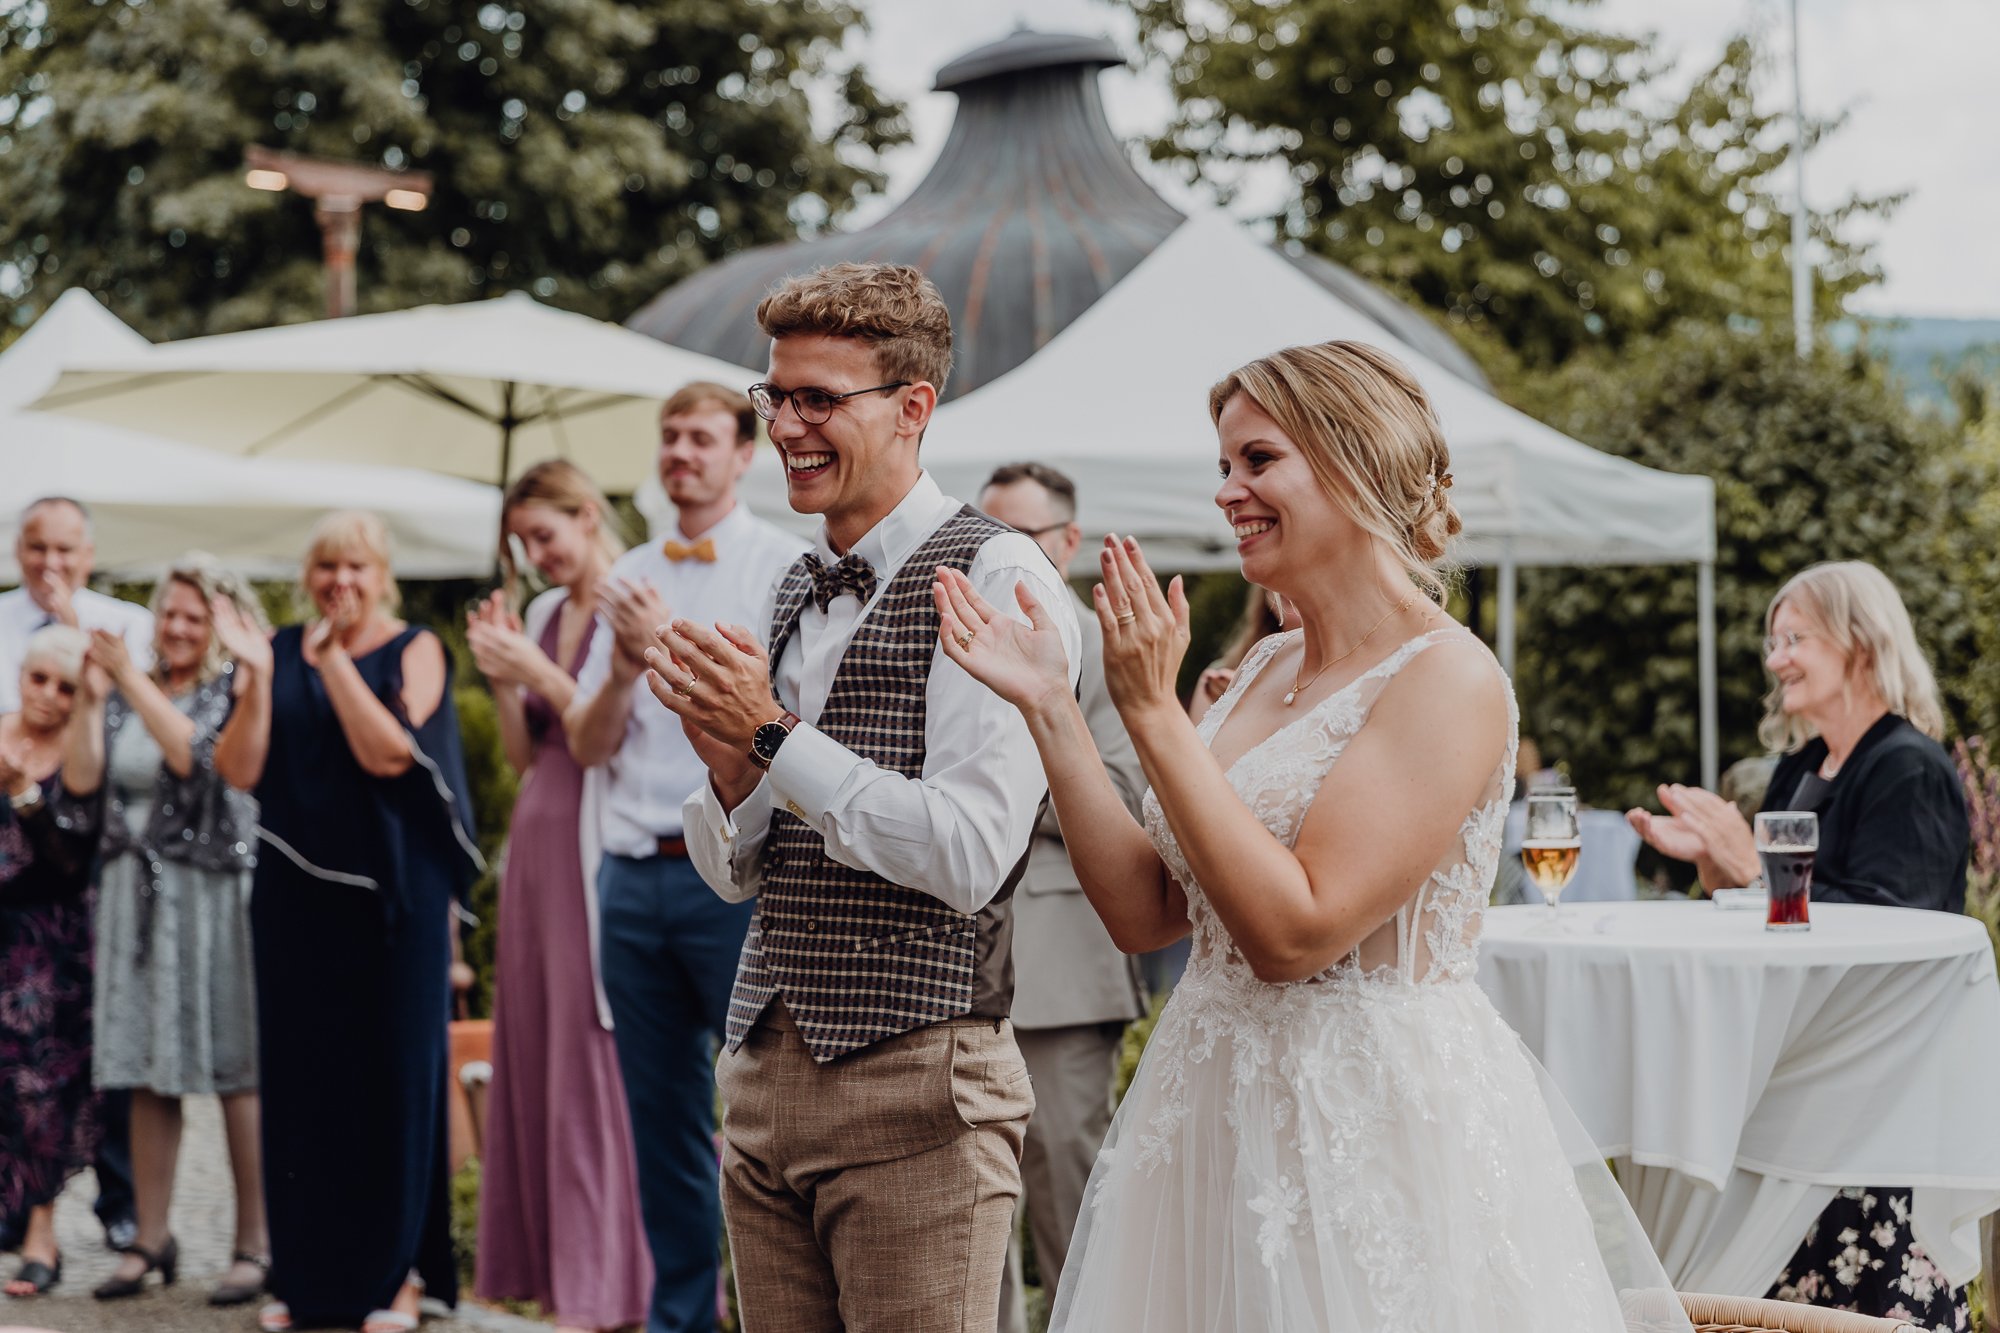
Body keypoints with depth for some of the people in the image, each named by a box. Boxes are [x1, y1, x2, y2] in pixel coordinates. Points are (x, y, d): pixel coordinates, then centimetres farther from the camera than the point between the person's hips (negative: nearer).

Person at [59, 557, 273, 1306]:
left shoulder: (232, 691, -2)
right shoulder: (128, 695, 12)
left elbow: (194, 754, -20)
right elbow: (83, 781, 4)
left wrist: (129, 675, -17)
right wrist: (89, 696, -4)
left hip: (213, 888, -5)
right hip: (136, 891, 5)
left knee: (237, 1073, -3)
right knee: (148, 1073, 7)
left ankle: (255, 1245, 1)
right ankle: (152, 1239, 14)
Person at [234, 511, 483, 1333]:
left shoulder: (413, 651, 0)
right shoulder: (282, 651, 9)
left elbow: (390, 753, -16)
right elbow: (245, 768, 0)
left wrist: (334, 657, -14)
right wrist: (254, 675, -11)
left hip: (390, 891, -3)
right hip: (297, 888, 4)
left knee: (393, 1071, 0)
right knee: (300, 1073, 6)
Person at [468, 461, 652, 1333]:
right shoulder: (541, 613, 14)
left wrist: (541, 674, -14)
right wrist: (502, 680, 2)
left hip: (598, 847, -8)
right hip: (535, 842, 8)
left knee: (592, 1059, -6)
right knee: (533, 1057, 8)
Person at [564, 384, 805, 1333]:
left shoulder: (783, 565, 2)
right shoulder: (630, 579, 17)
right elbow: (585, 743, 14)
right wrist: (623, 668, -4)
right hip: (632, 875, 5)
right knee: (661, 1114, 9)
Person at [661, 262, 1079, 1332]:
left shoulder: (996, 579, -10)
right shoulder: (794, 591, 14)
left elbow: (969, 855, -20)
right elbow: (735, 872, 15)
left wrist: (774, 734, -14)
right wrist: (728, 755, -6)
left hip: (916, 1087, -7)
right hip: (766, 1071, 7)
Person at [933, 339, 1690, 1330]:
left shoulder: (1448, 680, -15)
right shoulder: (1265, 669, 8)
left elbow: (1295, 932, -23)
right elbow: (1144, 912, 5)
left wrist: (1151, 708, -19)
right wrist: (1049, 706, -1)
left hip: (1379, 1127, -7)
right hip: (1217, 1121, 7)